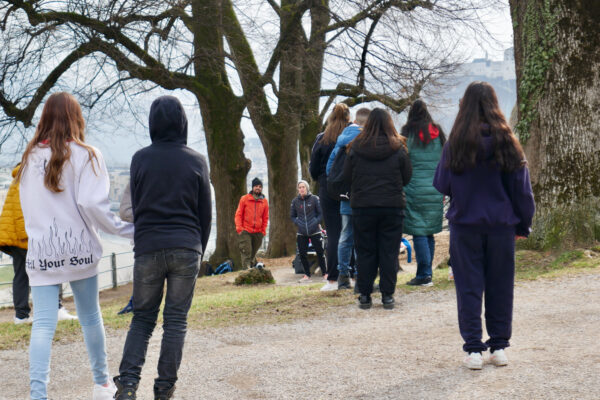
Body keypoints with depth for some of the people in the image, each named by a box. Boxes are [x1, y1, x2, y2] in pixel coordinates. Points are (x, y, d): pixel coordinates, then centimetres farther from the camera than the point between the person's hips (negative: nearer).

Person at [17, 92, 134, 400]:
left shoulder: (29, 158, 9)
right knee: (90, 317, 12)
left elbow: (27, 207, 15)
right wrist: (126, 230, -6)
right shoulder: (85, 155, -5)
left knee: (43, 324, -2)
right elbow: (91, 203, -15)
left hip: (40, 253, 2)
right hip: (79, 249, -2)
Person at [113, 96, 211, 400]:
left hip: (147, 249, 0)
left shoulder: (140, 159, 2)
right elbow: (205, 213, 6)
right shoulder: (196, 161, 2)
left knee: (142, 318, 10)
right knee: (176, 320, 6)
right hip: (187, 249, 0)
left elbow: (133, 207, 7)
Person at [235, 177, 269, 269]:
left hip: (258, 232, 3)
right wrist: (239, 228, -8)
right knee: (246, 252, -11)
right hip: (245, 231, -3)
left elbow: (265, 218, 15)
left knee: (253, 252, 8)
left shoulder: (264, 201, 9)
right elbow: (238, 214, 3)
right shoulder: (244, 199, 2)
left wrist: (263, 230, 6)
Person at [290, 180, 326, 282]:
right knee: (302, 254, 2)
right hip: (301, 233, 3)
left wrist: (316, 222, -10)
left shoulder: (314, 199, -3)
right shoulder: (295, 201, 5)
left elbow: (321, 213, 3)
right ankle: (307, 275, 13)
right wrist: (297, 223, -1)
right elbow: (292, 216, 15)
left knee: (320, 253, -1)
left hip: (315, 231, -3)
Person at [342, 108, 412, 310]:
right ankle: (387, 295, 6)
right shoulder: (398, 149, -5)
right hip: (392, 206, 0)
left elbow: (347, 177, 3)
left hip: (362, 206, 0)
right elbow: (407, 178, 4)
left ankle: (364, 295, 9)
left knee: (365, 252, 8)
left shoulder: (355, 148, -4)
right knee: (389, 251, 6)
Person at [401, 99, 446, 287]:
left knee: (418, 232, -3)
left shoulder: (408, 133, -3)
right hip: (435, 190, 5)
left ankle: (424, 275, -7)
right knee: (429, 233, 11)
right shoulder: (438, 134, 10)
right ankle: (428, 272, 16)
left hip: (415, 189, -5)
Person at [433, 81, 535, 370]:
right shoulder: (507, 143, -5)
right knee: (500, 287, 12)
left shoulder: (456, 144, -8)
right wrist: (523, 224, 11)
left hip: (465, 226, -1)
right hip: (501, 227, 1)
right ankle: (499, 346, 18)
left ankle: (473, 349, 5)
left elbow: (442, 186, -1)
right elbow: (522, 189, 1)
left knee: (469, 287, 6)